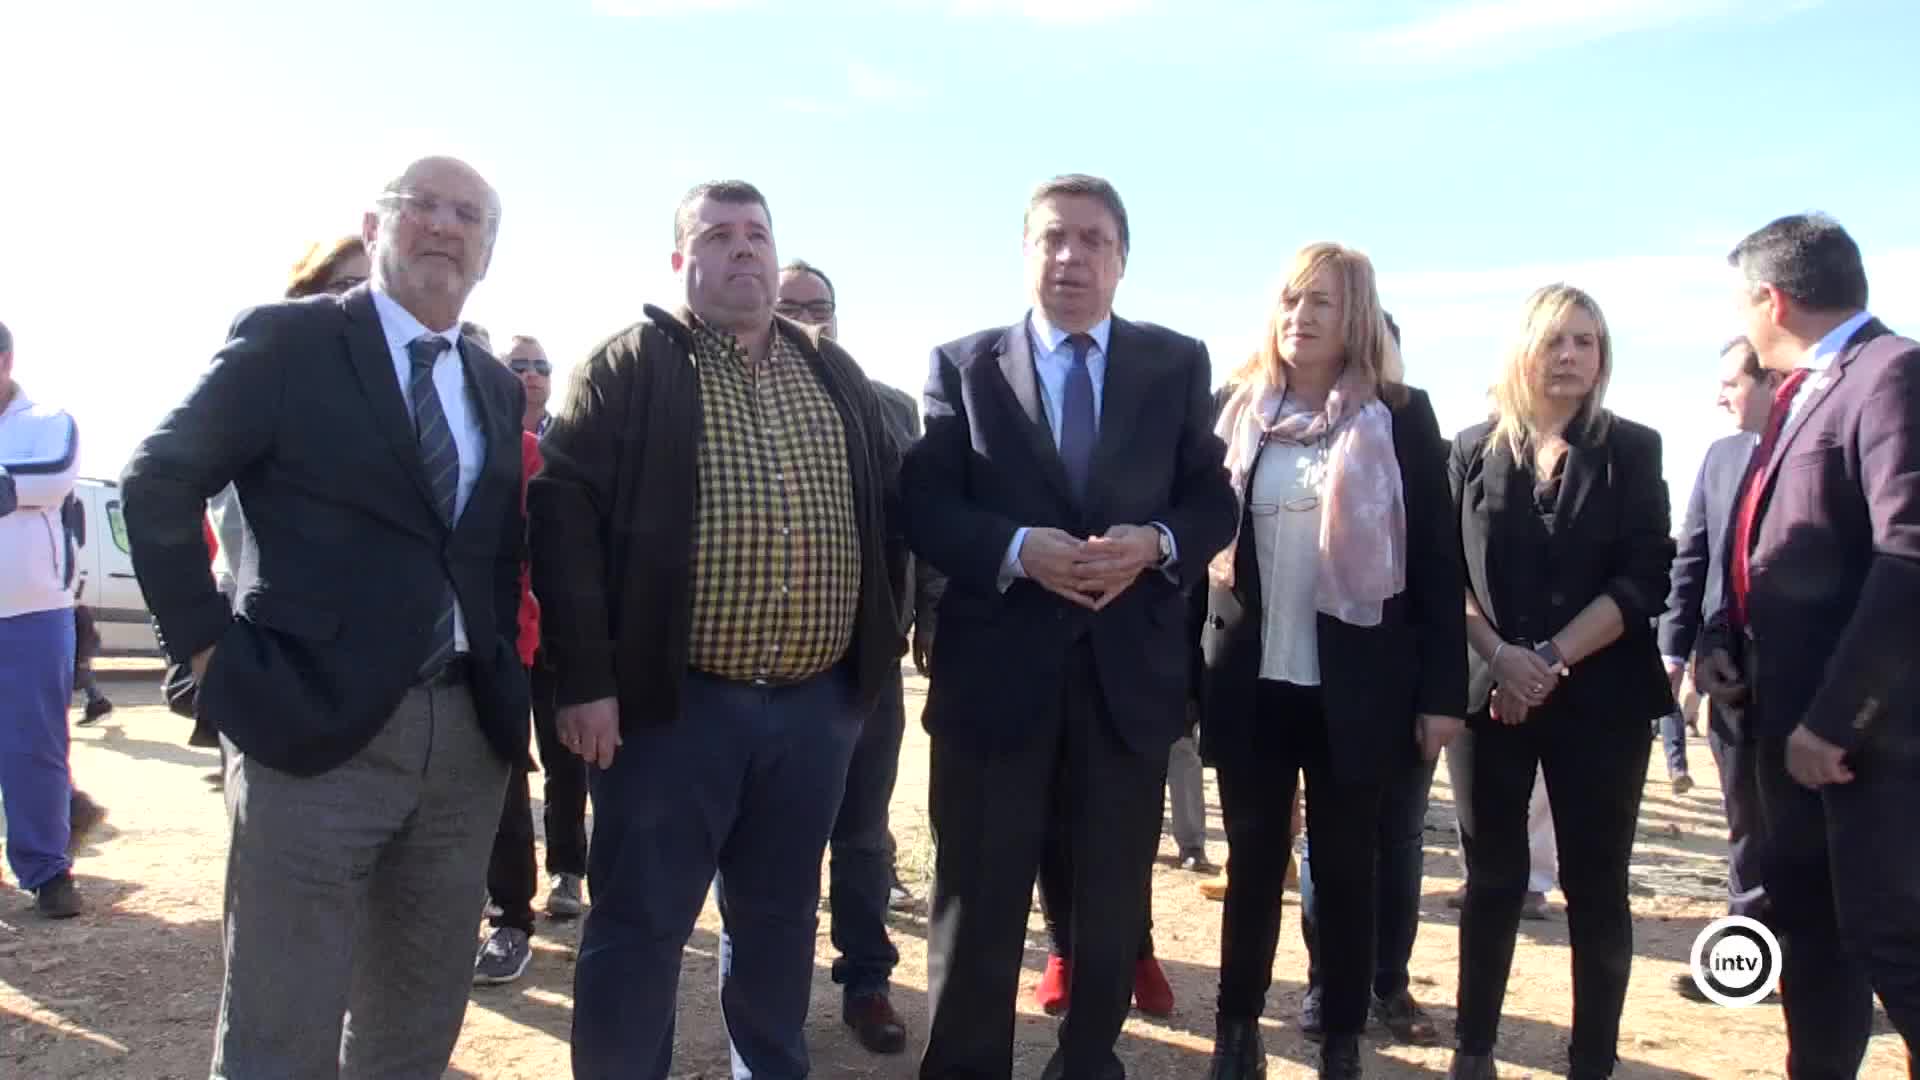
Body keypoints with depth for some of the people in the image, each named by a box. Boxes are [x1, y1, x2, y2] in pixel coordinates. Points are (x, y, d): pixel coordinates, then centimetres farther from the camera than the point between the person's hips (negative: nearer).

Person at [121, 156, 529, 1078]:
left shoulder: (496, 385, 13)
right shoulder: (287, 341, -3)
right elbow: (158, 484, -2)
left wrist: (505, 678, 9)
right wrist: (207, 644, -7)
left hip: (470, 732, 6)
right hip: (315, 723, -5)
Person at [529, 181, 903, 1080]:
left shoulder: (834, 373, 13)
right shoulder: (629, 366, -2)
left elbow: (888, 506, 15)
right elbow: (565, 511, -9)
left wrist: (879, 647, 9)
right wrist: (585, 675, -15)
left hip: (815, 704, 5)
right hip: (676, 701, -4)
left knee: (780, 919, 18)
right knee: (639, 926, 5)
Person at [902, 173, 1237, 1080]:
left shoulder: (1178, 365, 7)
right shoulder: (962, 365, 3)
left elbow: (1214, 503, 5)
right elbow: (924, 509, -4)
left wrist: (1156, 544, -16)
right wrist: (1019, 550, -20)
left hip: (1131, 672, 2)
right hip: (997, 673, -1)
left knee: (1114, 904, 16)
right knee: (978, 904, 8)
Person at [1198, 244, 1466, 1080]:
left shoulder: (1401, 418, -1)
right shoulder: (1235, 410, 5)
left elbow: (1437, 561, -2)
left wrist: (1443, 692, -5)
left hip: (1355, 689, -2)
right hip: (1251, 682, 2)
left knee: (1346, 870, 9)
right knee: (1253, 862, 12)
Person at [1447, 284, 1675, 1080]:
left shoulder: (1632, 449, 3)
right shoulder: (1475, 449, 5)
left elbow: (1643, 580, -5)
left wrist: (1553, 659, -14)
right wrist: (1500, 656, -13)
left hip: (1600, 697, -1)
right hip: (1490, 691, 1)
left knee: (1595, 885, 5)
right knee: (1492, 880, 8)